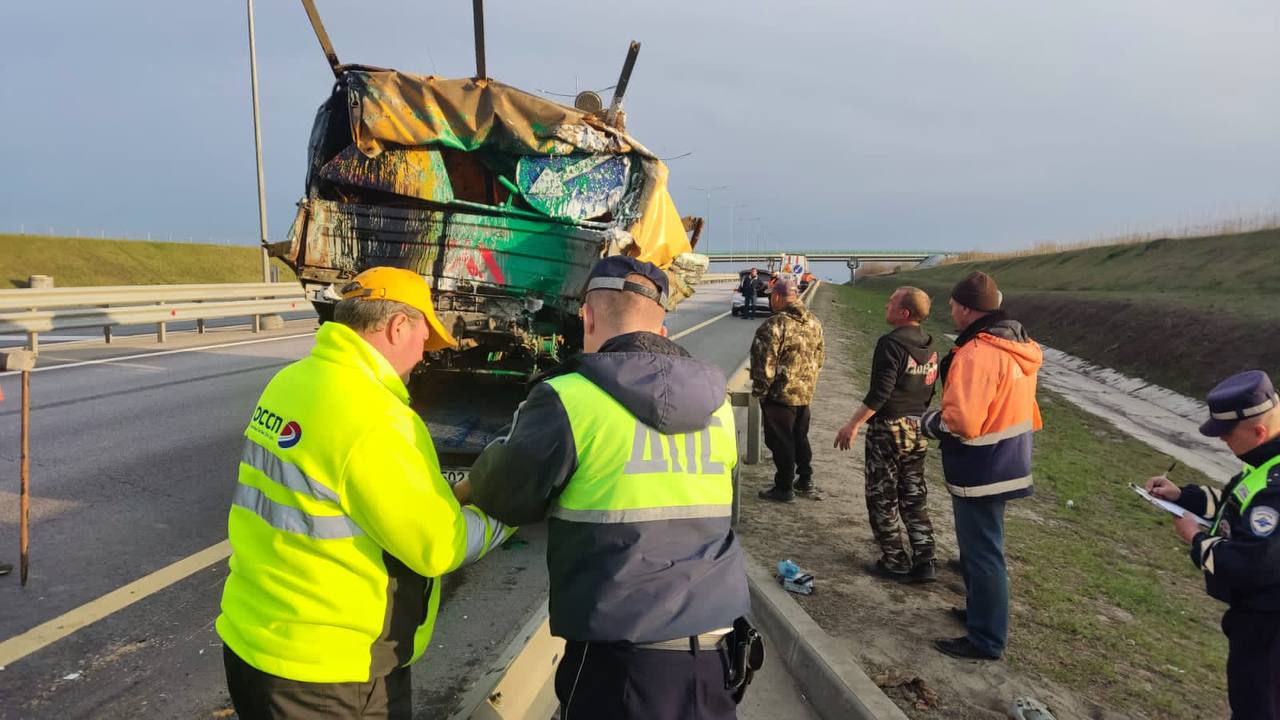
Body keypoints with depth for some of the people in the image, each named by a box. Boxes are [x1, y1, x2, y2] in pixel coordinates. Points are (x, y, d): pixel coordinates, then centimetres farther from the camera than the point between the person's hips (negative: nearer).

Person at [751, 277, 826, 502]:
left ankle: (784, 488, 10)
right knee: (800, 437, 21)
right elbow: (819, 357, 14)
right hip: (806, 393, 8)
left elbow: (765, 363, -20)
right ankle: (805, 480, 31)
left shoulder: (775, 325, -20)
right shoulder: (814, 323, 6)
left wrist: (759, 391, -9)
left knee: (780, 441, 3)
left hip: (781, 393, -8)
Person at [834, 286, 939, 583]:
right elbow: (928, 389, 14)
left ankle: (895, 562, 10)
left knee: (882, 498, 5)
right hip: (917, 429, 8)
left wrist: (853, 424, -19)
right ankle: (923, 562, 15)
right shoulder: (929, 345, 7)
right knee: (914, 497, 14)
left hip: (888, 428, -8)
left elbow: (879, 393, -23)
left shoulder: (891, 344, -19)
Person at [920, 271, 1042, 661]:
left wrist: (928, 421, -11)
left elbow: (961, 422, -29)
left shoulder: (976, 354, -25)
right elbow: (1022, 410, 15)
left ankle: (985, 640, 14)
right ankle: (981, 611, 40)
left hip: (981, 472, -10)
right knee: (981, 546, 24)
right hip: (1005, 463, 10)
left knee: (981, 553, 2)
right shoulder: (1018, 347, 6)